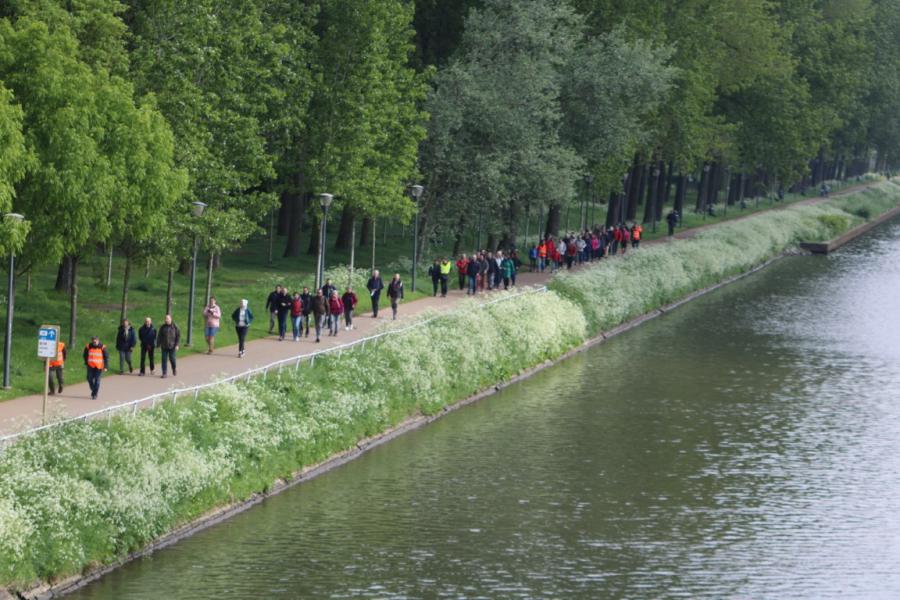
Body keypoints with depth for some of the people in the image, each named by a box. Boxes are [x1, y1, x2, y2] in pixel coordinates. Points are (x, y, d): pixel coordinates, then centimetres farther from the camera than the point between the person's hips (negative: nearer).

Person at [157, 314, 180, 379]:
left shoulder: (174, 327, -1)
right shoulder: (163, 327, 4)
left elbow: (178, 336, -1)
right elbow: (159, 336, 7)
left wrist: (177, 345, -9)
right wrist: (158, 345, 3)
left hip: (172, 346, -2)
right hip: (164, 347, 2)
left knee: (172, 359, 1)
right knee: (164, 359, -2)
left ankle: (174, 370, 29)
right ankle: (164, 373, 2)